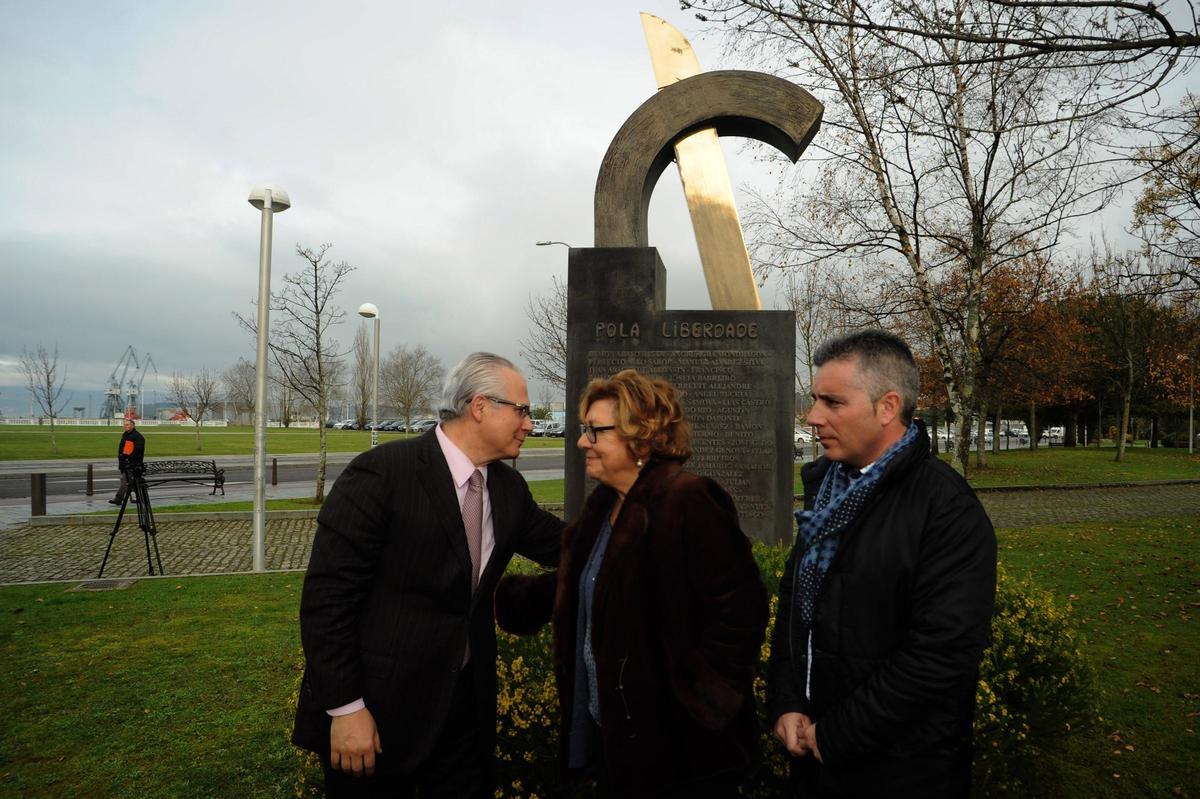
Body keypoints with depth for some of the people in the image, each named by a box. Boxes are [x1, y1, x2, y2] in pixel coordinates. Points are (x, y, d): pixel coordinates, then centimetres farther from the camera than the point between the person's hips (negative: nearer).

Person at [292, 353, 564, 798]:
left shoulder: (509, 487, 3)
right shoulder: (382, 473, -18)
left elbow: (560, 545, 15)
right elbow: (326, 595, -17)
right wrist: (345, 708, -17)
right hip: (378, 709, -5)